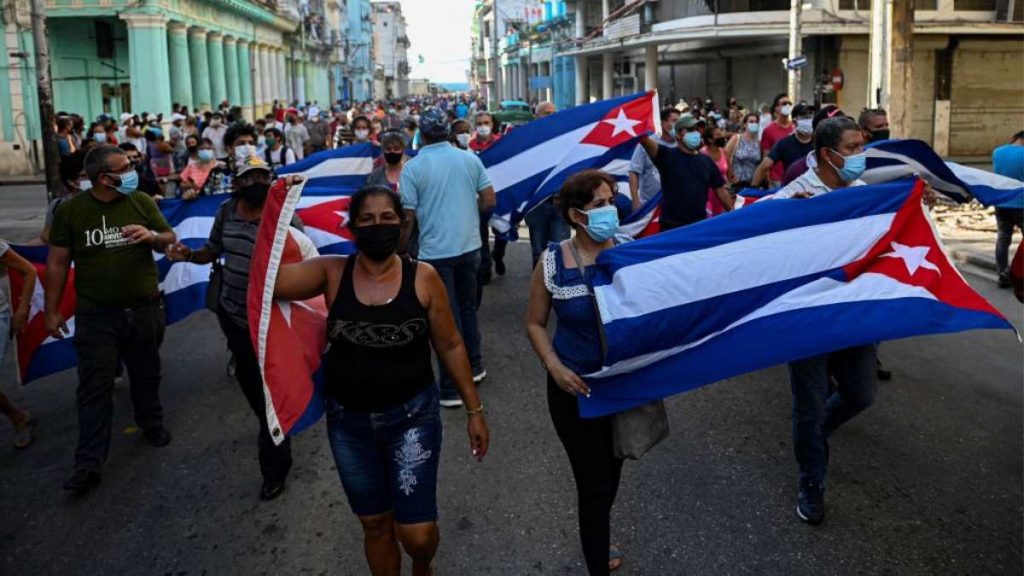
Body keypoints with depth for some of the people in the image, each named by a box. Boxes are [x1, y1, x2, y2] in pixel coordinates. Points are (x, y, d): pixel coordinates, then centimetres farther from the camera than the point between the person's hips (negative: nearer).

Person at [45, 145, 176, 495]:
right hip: (96, 316, -2)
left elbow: (170, 241, 6)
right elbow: (57, 263, -1)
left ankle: (152, 424, 42)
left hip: (144, 310, 2)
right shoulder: (70, 210, -5)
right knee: (94, 388, -1)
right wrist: (52, 310, 0)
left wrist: (152, 235, -18)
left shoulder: (142, 202, -1)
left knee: (146, 375, 18)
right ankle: (89, 464, 3)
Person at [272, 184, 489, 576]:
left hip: (412, 416, -2)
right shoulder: (331, 273, -6)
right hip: (348, 421, 2)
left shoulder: (423, 278, -9)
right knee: (375, 524, 17)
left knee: (417, 532, -4)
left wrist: (474, 410, 2)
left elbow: (450, 346, -1)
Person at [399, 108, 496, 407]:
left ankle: (452, 388, 7)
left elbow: (407, 217, -10)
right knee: (468, 307, 22)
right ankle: (474, 367, 34)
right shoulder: (470, 159, 1)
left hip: (435, 252, -4)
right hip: (469, 246, 4)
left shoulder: (413, 167, -10)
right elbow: (489, 201, 2)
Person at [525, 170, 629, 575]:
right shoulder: (552, 262, -12)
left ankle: (598, 536, 53)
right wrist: (555, 367, -18)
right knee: (593, 480, 3)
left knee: (612, 469, 24)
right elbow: (535, 323, -2)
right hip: (575, 389, -3)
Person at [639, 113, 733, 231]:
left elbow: (721, 190, 14)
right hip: (672, 226, -4)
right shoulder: (667, 155, -3)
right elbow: (645, 140, -20)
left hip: (700, 225, 5)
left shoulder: (706, 161, 11)